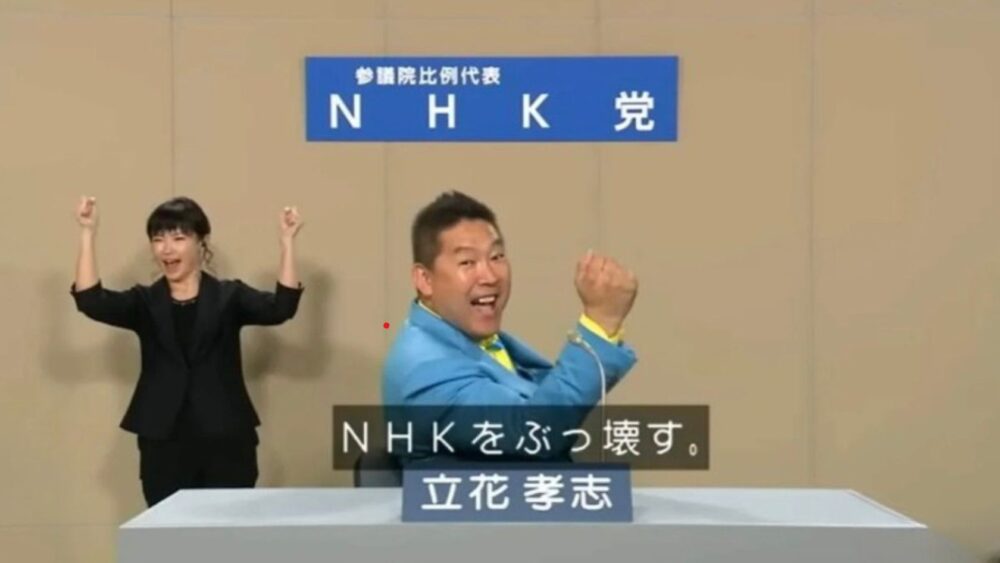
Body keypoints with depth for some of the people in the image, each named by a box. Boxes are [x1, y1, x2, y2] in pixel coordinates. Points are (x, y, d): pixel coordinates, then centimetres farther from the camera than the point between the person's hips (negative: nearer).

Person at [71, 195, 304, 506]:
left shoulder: (228, 297, 5)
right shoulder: (144, 302, 9)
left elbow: (280, 308, -11)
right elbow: (91, 301, -8)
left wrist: (287, 242, -18)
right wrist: (88, 234, -15)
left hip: (226, 440, -1)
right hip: (163, 443, 1)